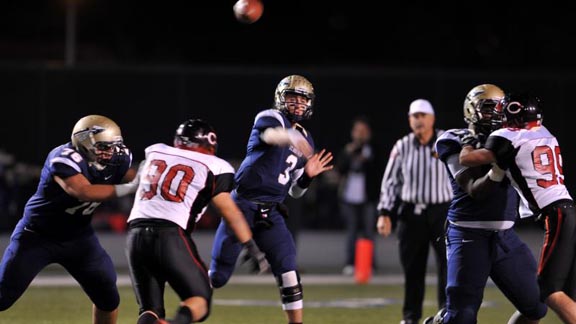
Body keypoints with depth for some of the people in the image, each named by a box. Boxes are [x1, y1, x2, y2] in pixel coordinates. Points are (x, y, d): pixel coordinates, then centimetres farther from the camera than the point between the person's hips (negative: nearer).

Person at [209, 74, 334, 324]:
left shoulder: (305, 140, 15)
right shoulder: (270, 118, -6)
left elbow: (295, 192, 20)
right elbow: (270, 134, -35)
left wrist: (307, 175, -2)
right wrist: (292, 137, -57)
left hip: (270, 212, 5)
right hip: (242, 205, -5)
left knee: (287, 268, -11)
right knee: (218, 275, -1)